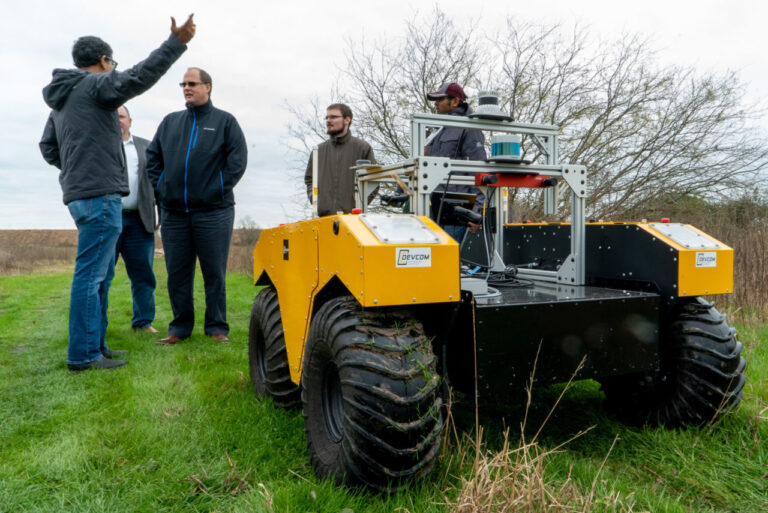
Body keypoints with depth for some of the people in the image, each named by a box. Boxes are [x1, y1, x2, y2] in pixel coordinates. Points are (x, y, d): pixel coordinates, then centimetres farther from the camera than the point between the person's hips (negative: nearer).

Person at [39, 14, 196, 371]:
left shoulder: (61, 98, 23)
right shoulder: (96, 85, -6)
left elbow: (48, 147, 27)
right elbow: (139, 77, -21)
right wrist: (176, 43, -21)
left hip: (79, 193, 10)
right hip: (100, 194, -10)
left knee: (101, 273, 14)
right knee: (91, 274, -8)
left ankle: (96, 346, 21)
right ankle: (83, 355, -4)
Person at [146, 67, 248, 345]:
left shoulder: (225, 121, 5)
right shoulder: (170, 121, 16)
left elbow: (238, 159, -3)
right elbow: (152, 156, 17)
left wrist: (220, 188, -8)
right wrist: (160, 188, 6)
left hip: (213, 212, -4)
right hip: (173, 212, 4)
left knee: (214, 272, 1)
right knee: (177, 273, 7)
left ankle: (217, 327, 11)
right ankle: (180, 327, 19)